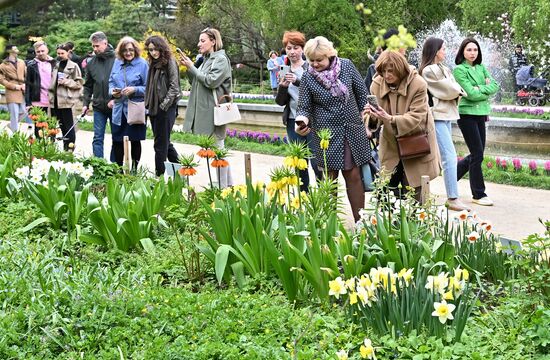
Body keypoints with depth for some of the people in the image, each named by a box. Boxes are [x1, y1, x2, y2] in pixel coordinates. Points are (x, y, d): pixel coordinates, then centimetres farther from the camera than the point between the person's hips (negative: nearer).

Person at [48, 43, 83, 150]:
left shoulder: (73, 66, -2)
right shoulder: (56, 66, 14)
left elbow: (79, 83, -5)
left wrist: (66, 82, -15)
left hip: (66, 100, -6)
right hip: (55, 99, 6)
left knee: (68, 125, -3)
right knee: (61, 125, 10)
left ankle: (70, 147, 2)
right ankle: (64, 146, 17)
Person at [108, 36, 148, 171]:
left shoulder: (142, 64, -7)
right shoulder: (117, 62, 7)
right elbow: (111, 81, 15)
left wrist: (134, 90, -20)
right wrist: (112, 91, -4)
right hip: (119, 109, 4)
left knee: (135, 141, 7)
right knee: (117, 141, 7)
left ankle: (134, 169, 20)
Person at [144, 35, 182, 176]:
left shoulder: (170, 62, -8)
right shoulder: (153, 64, 15)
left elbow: (174, 86, -13)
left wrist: (164, 105, -15)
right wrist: (148, 104, 10)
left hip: (166, 108, -8)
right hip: (153, 108, 8)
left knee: (161, 143, -4)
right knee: (164, 142, 13)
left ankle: (160, 174, 2)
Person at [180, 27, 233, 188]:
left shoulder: (221, 59, -8)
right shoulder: (206, 59, 17)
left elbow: (211, 81, -19)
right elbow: (196, 82, 18)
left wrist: (191, 67, -13)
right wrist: (188, 69, 2)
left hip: (214, 111, -9)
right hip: (203, 111, 9)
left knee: (217, 147, -6)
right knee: (218, 149, 11)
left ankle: (223, 187, -1)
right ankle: (228, 184, 17)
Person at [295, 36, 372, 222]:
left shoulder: (346, 66, -2)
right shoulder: (308, 78, -5)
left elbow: (362, 93, 7)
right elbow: (303, 107, -3)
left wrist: (366, 119, 7)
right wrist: (302, 120, -25)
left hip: (353, 131, 1)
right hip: (326, 135, -1)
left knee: (354, 175, 3)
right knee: (329, 179, 1)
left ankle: (360, 222, 10)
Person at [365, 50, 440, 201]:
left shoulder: (418, 84, -18)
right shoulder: (377, 84, -6)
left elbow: (416, 117, -22)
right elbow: (376, 122, -3)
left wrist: (390, 119, -37)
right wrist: (372, 117, -28)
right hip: (390, 145, 4)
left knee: (412, 192, 1)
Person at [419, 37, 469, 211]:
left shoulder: (442, 69, 18)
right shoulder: (428, 71, -11)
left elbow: (455, 87, 12)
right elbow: (448, 90, -10)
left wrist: (456, 91, -8)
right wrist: (458, 90, 8)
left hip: (446, 114, 9)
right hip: (437, 116, -9)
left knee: (447, 156, 10)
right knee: (450, 156, -13)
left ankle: (451, 196, 14)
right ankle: (453, 199, -14)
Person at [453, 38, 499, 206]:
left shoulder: (481, 68, 13)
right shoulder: (459, 70, -8)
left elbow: (495, 85, 2)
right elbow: (471, 94, -17)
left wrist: (481, 89, -14)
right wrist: (487, 91, -4)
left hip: (480, 114, 7)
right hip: (467, 114, -7)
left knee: (476, 155, 11)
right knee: (477, 154, -6)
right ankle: (478, 194, 3)